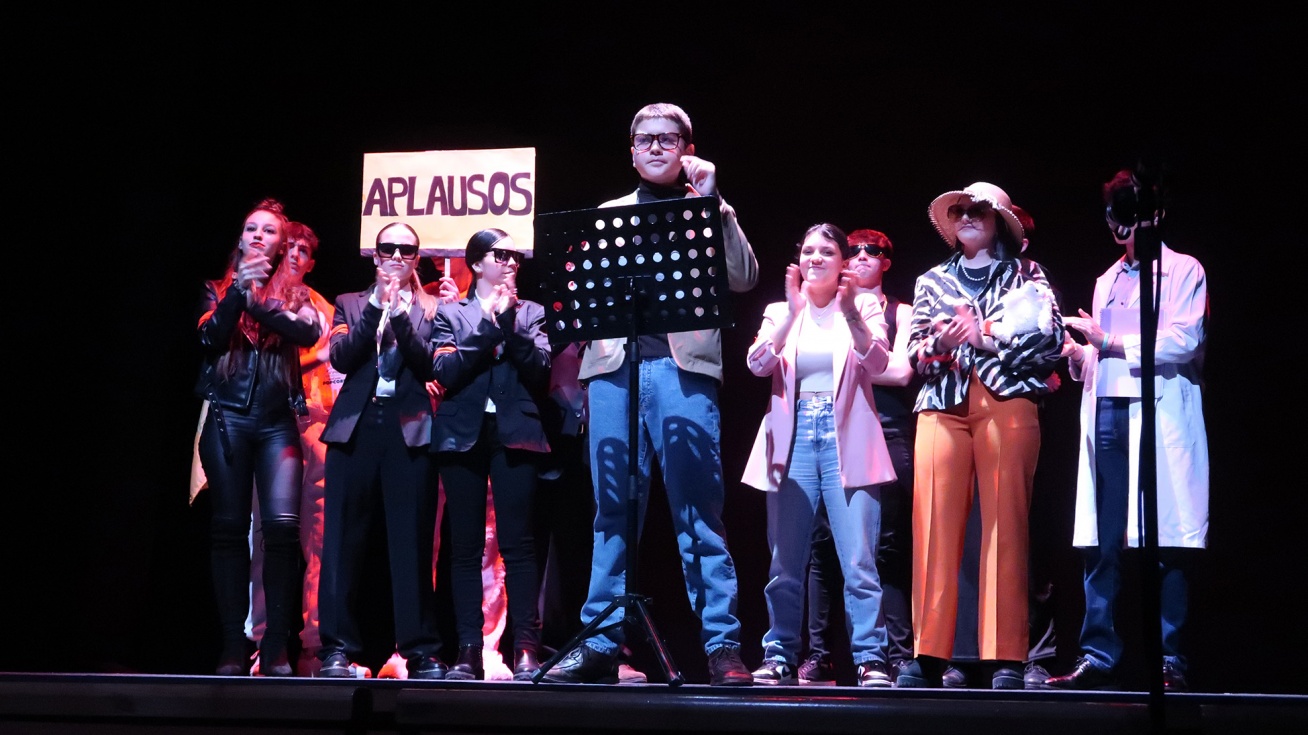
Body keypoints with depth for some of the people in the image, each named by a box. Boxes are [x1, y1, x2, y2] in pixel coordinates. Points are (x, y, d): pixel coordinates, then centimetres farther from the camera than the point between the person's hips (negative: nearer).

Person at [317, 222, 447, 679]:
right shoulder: (351, 304, 17)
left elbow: (429, 365, -2)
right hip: (356, 426, 1)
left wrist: (400, 314, -12)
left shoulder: (431, 310, 13)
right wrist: (376, 305, -8)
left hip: (409, 429, -1)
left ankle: (421, 651, -2)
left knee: (412, 541, -4)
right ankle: (337, 648, 0)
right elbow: (341, 358, 0)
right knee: (344, 539, -3)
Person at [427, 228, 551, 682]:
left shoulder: (530, 313, 14)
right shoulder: (451, 314, 12)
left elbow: (541, 374, 0)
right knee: (465, 546, -1)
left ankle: (526, 648, -9)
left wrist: (509, 325, -8)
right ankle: (468, 651, -1)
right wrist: (486, 325, -7)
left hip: (514, 435, -1)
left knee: (517, 542, -8)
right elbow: (444, 373, -3)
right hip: (463, 435, 1)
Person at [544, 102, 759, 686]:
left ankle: (722, 645, -9)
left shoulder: (708, 213, 16)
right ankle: (600, 643, 4)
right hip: (613, 366, 3)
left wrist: (711, 200, -3)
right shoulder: (608, 215, 23)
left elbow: (744, 278, 0)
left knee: (699, 510, -8)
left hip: (682, 366, -3)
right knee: (611, 510, 2)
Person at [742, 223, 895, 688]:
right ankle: (779, 655, 8)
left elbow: (878, 362, -9)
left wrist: (851, 314, -24)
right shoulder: (780, 313, 13)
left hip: (846, 440, -2)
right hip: (793, 440, 2)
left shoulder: (864, 306, 8)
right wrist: (792, 314, -16)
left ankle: (871, 658, -4)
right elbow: (758, 365, -4)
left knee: (859, 561, -7)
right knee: (785, 562, 2)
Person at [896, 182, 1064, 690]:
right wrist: (940, 343, -4)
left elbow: (1050, 340, 1)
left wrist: (985, 337, -5)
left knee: (1006, 525, -8)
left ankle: (1006, 658, -9)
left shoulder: (1026, 275, 14)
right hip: (943, 405, 3)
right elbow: (915, 353, 17)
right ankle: (928, 655, -5)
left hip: (1007, 402, -2)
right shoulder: (932, 281, 23)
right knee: (935, 527, -7)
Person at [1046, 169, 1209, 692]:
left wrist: (1108, 342, -7)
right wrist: (1079, 356, 4)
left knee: (1165, 545, -7)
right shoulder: (1106, 282, 24)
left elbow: (1183, 343, -7)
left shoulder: (1182, 272, 6)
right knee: (1101, 544, -1)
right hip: (1106, 415, 5)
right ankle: (1097, 657, 0)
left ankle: (1170, 661, -5)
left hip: (1159, 414, -5)